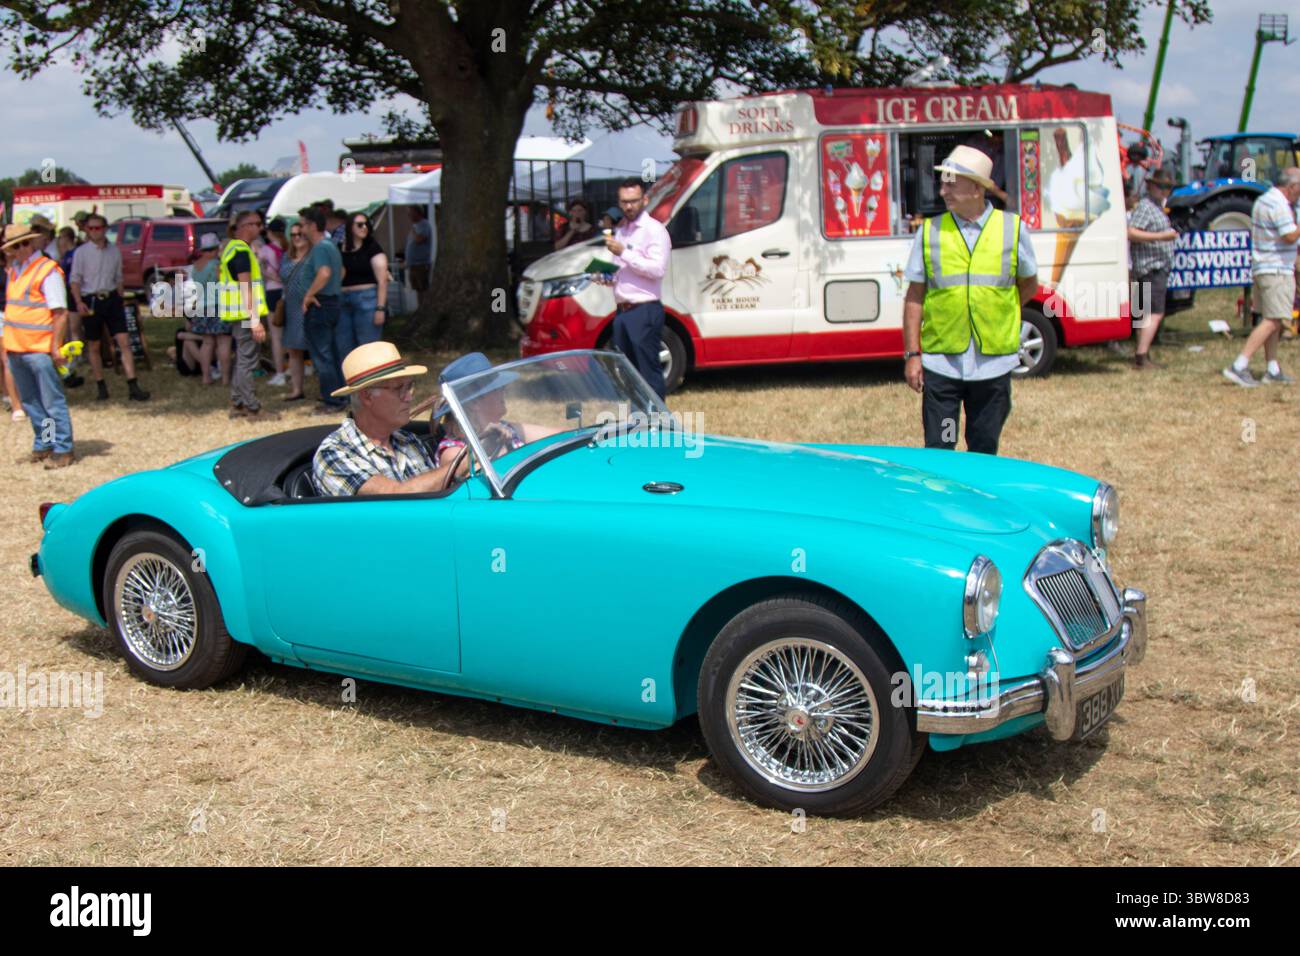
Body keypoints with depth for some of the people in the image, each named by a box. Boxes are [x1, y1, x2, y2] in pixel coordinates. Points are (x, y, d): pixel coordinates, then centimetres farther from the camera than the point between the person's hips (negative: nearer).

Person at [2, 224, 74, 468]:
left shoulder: (47, 271, -11)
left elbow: (60, 312, -14)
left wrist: (55, 347, -17)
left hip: (39, 349, -8)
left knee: (52, 402, -2)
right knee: (30, 402, 14)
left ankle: (63, 450, 3)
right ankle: (43, 446, 23)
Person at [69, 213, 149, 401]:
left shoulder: (114, 251, 7)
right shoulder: (81, 252, -2)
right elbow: (75, 279, -5)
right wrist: (79, 302, -17)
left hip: (111, 298, 2)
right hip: (91, 300, -2)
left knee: (124, 342, -7)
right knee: (94, 346, 5)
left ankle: (133, 387, -9)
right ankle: (101, 387, 16)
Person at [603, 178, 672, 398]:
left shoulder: (654, 230, -7)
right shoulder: (621, 229, 18)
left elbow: (657, 269, -20)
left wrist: (623, 252, -20)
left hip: (644, 311, -9)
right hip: (622, 311, 9)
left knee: (649, 371, -7)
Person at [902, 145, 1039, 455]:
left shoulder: (1013, 228, 2)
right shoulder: (929, 232, 2)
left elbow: (1029, 284, 16)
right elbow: (914, 297, 3)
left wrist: (995, 313, 8)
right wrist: (911, 353, -1)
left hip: (993, 364, 0)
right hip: (941, 363, 0)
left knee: (984, 453, 10)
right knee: (938, 451, 2)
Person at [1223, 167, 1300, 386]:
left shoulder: (1263, 200, 15)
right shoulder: (1279, 205, -16)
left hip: (1260, 267, 10)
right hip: (1276, 270, -10)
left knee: (1272, 321, 13)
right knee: (1272, 321, -11)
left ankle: (1272, 370, 15)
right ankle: (1238, 366, -18)